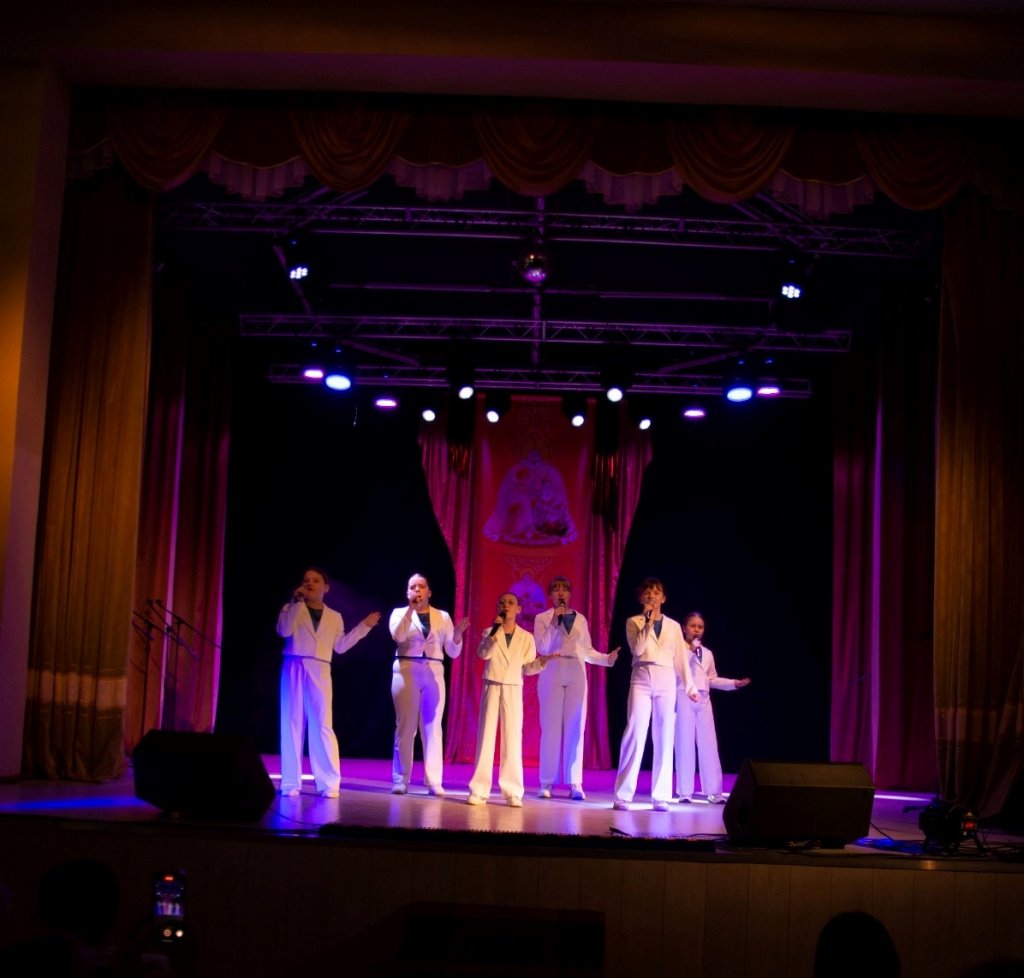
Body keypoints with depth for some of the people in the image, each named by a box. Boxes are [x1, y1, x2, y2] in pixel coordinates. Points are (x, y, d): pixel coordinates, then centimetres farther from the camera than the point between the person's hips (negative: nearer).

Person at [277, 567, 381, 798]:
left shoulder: (334, 617, 16)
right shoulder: (291, 609, 8)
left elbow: (340, 647, 12)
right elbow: (284, 631, -10)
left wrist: (364, 626, 11)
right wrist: (297, 602, -11)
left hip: (320, 672, 1)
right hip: (294, 669, -1)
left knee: (322, 726, -6)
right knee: (292, 724, -1)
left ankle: (329, 783, -4)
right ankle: (290, 783, 3)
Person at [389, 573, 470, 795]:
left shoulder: (443, 616, 11)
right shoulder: (400, 613, 7)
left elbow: (453, 652, 7)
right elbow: (398, 636, -14)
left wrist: (457, 634, -12)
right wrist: (411, 609, -19)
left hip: (434, 673, 2)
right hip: (406, 671, -1)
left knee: (433, 726, -1)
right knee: (406, 725, -2)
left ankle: (434, 781, -2)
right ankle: (400, 779, 2)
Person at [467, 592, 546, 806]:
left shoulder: (526, 637, 6)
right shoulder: (489, 632, 4)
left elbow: (527, 667, 4)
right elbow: (483, 653, -15)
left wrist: (542, 662, -15)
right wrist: (495, 632, -25)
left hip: (513, 690, 0)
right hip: (491, 687, 0)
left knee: (513, 739, -1)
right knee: (486, 737, -1)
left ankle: (513, 792, 2)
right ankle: (479, 790, 3)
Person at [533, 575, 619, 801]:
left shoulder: (580, 619, 14)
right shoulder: (542, 618, 5)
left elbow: (587, 651, 11)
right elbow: (542, 648, -7)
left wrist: (607, 658, -4)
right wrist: (554, 622, -12)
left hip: (576, 675, 2)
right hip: (552, 674, -2)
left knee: (575, 729, -1)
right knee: (551, 728, -4)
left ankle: (575, 784, -2)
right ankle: (547, 783, 0)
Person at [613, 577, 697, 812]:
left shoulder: (673, 626, 13)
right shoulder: (634, 622, 7)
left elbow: (680, 658, 13)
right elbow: (637, 649, -9)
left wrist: (689, 686, 7)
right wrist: (649, 622, -12)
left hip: (666, 681, 3)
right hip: (641, 680, -2)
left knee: (664, 739, 1)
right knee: (635, 734, -9)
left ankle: (661, 797, 4)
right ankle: (623, 796, -7)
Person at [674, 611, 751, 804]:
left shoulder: (707, 653, 16)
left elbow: (712, 679, 19)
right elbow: (676, 673, -12)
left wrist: (735, 683, 11)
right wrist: (691, 653, -14)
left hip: (703, 700, 5)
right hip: (684, 698, -5)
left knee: (708, 745, 1)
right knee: (685, 743, -4)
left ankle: (713, 791, 4)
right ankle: (685, 792, 0)